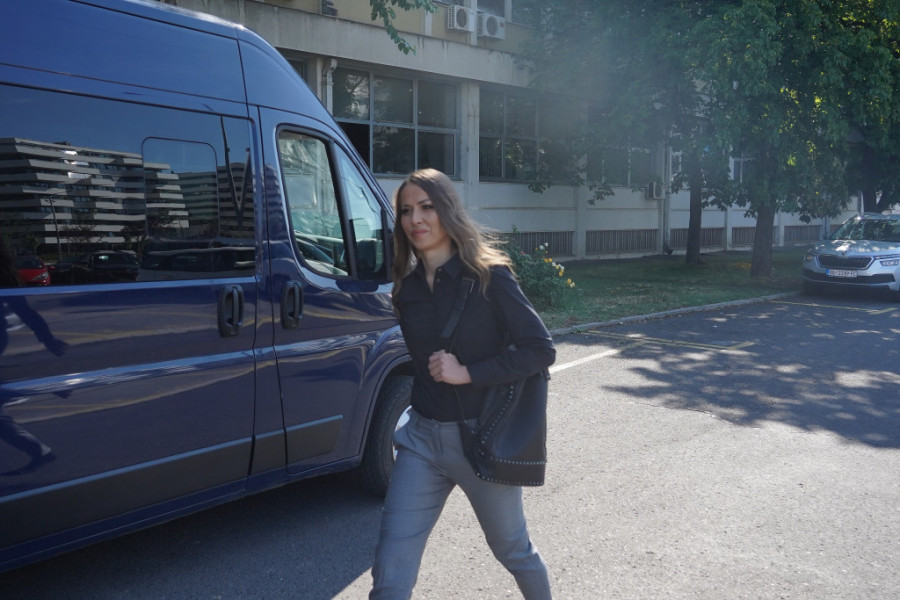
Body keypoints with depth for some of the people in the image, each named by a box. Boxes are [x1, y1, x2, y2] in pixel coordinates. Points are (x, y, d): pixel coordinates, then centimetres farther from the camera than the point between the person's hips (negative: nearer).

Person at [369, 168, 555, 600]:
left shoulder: (488, 276, -12)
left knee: (512, 550, 20)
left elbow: (542, 350, -15)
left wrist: (468, 372, -21)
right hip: (422, 438, 4)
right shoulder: (407, 287, 3)